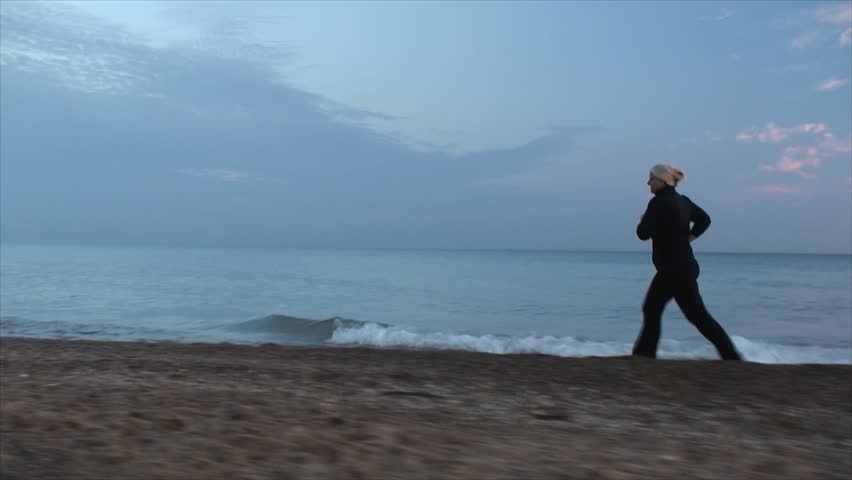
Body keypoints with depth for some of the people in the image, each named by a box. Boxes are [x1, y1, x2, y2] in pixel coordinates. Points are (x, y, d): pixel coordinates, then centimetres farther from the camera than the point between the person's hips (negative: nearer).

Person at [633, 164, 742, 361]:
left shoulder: (658, 202, -16)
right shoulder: (682, 200, 11)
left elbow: (643, 233, -21)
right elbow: (704, 219, 15)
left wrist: (642, 221, -1)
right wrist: (687, 238, 13)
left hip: (674, 269, -9)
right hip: (684, 265, 9)